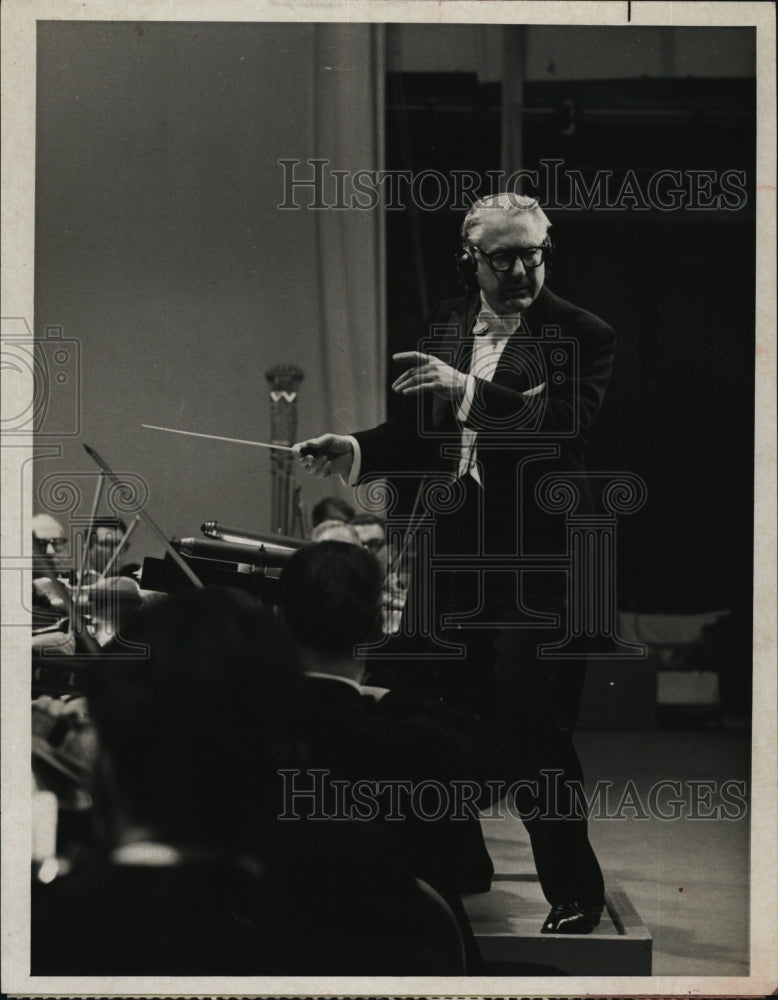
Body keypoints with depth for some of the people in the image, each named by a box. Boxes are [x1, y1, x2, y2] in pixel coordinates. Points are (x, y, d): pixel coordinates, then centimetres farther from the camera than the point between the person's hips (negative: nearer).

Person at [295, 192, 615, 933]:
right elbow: (418, 433, 17)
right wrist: (352, 452, 0)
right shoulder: (444, 327, 12)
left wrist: (468, 388, -28)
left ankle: (574, 895, 7)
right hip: (453, 558, 5)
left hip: (534, 563, -5)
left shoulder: (581, 336, -5)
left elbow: (564, 425, -20)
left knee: (532, 725, -6)